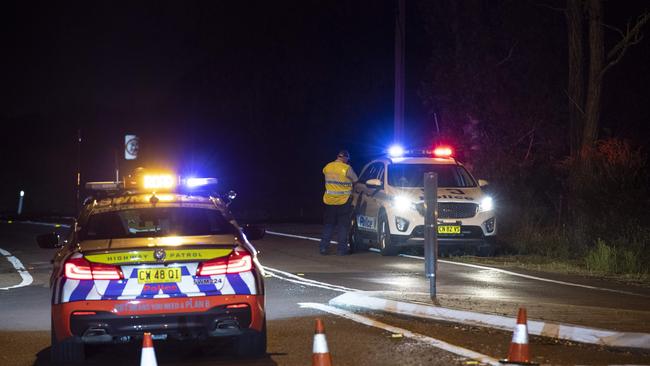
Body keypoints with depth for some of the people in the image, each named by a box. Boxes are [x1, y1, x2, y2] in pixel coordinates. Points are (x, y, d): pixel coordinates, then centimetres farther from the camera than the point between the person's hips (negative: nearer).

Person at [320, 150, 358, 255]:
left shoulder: (327, 167, 2)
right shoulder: (347, 168, -12)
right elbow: (355, 180, -2)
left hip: (329, 201, 4)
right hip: (343, 201, -4)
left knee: (328, 225, 11)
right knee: (343, 225, 4)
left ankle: (323, 247, 5)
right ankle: (341, 248, 3)